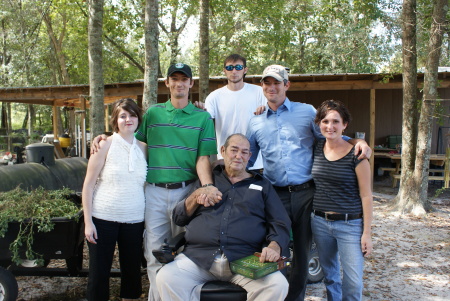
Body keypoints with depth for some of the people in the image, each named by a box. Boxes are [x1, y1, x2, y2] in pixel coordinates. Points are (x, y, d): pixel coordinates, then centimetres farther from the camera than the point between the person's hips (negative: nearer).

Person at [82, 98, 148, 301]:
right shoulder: (105, 145, -4)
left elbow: (148, 184, 12)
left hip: (134, 220, 3)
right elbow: (88, 185, -5)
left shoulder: (143, 148, 6)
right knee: (99, 271, 5)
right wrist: (88, 221, -8)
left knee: (132, 269, 12)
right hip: (103, 219, -3)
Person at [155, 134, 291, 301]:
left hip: (246, 260, 0)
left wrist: (274, 247, -11)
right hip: (198, 257, 0)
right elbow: (178, 218, 21)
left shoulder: (262, 185, 19)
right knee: (165, 278, -27)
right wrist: (196, 196, 2)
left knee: (278, 286, -27)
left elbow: (280, 224, 10)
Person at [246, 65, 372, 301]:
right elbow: (246, 160, 18)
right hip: (275, 195, 1)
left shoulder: (307, 112, 5)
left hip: (305, 193, -1)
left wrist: (358, 142, -11)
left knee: (302, 252, 11)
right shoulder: (255, 123, 12)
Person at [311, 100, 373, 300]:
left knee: (353, 282, -4)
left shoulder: (355, 155, -10)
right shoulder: (316, 149, 2)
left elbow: (366, 196, -8)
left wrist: (367, 233, -9)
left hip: (350, 225, -4)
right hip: (320, 222, 4)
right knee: (329, 276, 16)